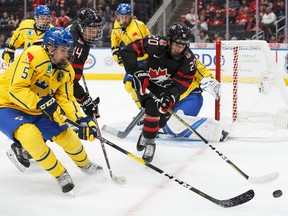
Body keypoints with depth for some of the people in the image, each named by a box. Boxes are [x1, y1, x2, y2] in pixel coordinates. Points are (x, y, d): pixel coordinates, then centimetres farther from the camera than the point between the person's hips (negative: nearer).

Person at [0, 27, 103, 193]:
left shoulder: (66, 70, -3)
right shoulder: (33, 56, -28)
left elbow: (66, 99, 0)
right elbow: (16, 90, -31)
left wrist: (81, 120, -16)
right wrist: (43, 104, -35)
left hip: (38, 111, 7)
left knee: (67, 136, 3)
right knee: (30, 134, -33)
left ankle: (84, 164, 38)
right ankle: (60, 174, -13)